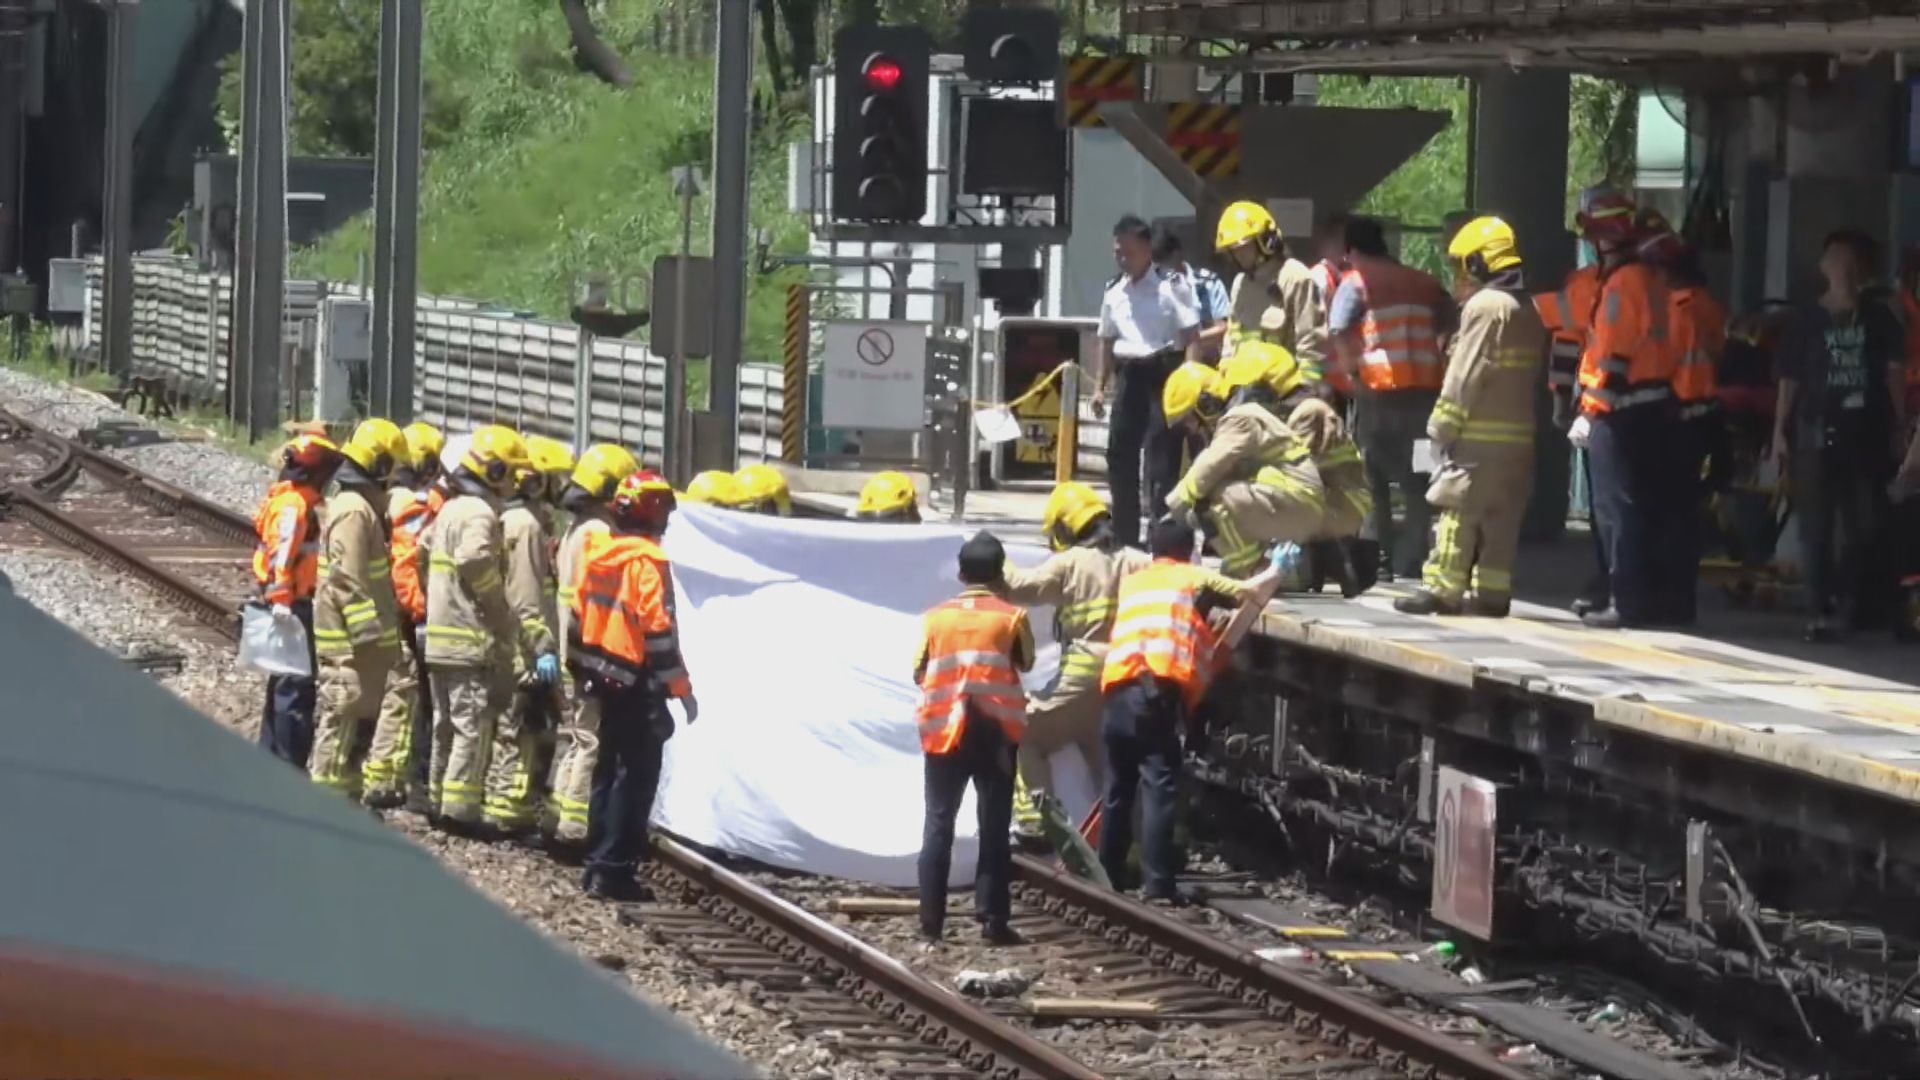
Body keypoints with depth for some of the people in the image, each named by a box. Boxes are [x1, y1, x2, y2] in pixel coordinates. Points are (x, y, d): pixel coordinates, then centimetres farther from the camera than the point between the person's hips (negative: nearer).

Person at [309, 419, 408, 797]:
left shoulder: (363, 505, 17)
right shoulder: (354, 511, -17)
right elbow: (348, 581, -23)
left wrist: (381, 633, 25)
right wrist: (370, 634, -24)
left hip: (360, 639, 11)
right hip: (351, 641, -11)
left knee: (357, 720, 15)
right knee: (342, 721, -7)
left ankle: (346, 797, 21)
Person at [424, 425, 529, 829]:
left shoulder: (450, 509, 17)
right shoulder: (480, 514, -14)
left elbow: (425, 551, 22)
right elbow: (476, 564, -28)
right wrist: (502, 614, -17)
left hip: (441, 637, 10)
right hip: (474, 641, -10)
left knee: (447, 724, 16)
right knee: (475, 725, -7)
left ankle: (438, 799, 22)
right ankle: (460, 806, -10)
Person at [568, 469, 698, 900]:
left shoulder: (596, 549, 6)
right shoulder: (647, 560, -17)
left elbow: (580, 610, 12)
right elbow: (658, 627, -20)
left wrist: (580, 667, 22)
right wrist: (680, 687, -15)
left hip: (602, 674, 8)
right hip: (637, 683, -8)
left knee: (610, 767, 18)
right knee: (636, 775, -3)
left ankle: (598, 861, 22)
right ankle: (613, 869, -5)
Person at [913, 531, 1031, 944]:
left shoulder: (935, 617, 2)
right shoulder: (1011, 616, -3)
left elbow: (919, 673, 9)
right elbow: (1026, 662, 13)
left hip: (945, 730, 1)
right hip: (996, 731, -1)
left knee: (939, 825, 6)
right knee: (994, 827, 2)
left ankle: (931, 921, 2)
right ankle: (994, 919, -3)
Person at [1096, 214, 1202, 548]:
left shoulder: (1171, 286, -7)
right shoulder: (1114, 291, 12)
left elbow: (1192, 336, -11)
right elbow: (1107, 341, 21)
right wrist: (1100, 386, 18)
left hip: (1163, 373, -6)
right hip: (1129, 376, 6)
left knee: (1161, 458, -7)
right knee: (1120, 454, 8)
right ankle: (1124, 535, 18)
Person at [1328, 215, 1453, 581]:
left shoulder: (1356, 282, 2)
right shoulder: (1422, 283, 17)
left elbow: (1337, 330, -13)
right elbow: (1449, 321, 10)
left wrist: (1350, 364, -1)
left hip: (1378, 386, -4)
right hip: (1425, 385, 4)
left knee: (1372, 478, 6)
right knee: (1417, 481, 10)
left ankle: (1376, 560, 3)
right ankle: (1411, 560, 8)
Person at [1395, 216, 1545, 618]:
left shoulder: (1484, 306, -11)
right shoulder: (1528, 312, 15)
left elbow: (1464, 376, -15)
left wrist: (1443, 425, -9)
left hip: (1479, 434, -8)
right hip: (1518, 433, 8)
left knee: (1459, 510, -6)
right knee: (1501, 514, 9)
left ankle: (1443, 588, -8)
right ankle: (1493, 592, 8)